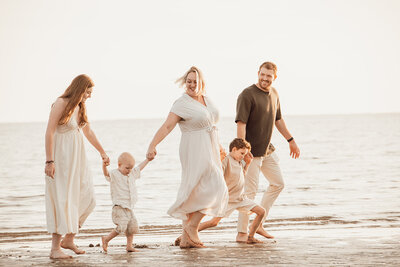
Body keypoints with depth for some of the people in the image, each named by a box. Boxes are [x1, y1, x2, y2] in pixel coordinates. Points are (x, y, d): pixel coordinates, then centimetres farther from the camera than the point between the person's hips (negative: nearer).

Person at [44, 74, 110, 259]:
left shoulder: (80, 107, 12)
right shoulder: (61, 103, -12)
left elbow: (88, 132, 26)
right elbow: (50, 132, -16)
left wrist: (102, 153, 33)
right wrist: (49, 161, -21)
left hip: (77, 158, 8)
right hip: (61, 158, -8)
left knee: (85, 198, 7)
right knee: (62, 200, -9)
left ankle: (68, 239, 19)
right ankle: (55, 248, -5)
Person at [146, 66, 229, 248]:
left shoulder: (206, 100, 12)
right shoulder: (182, 103, -12)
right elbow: (167, 126, -21)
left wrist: (219, 148, 27)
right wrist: (152, 146, -33)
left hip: (209, 151, 8)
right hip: (195, 151, -8)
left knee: (196, 194, 7)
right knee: (215, 188, -14)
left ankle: (186, 238, 11)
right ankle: (192, 226, -5)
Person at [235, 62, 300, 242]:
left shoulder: (273, 94, 8)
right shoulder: (247, 95, -17)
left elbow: (278, 120, 21)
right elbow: (240, 124, -22)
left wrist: (291, 140, 25)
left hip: (267, 149, 9)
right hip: (251, 151, -9)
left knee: (278, 184, 14)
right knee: (250, 190, -7)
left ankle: (258, 224, 21)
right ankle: (242, 232, 2)